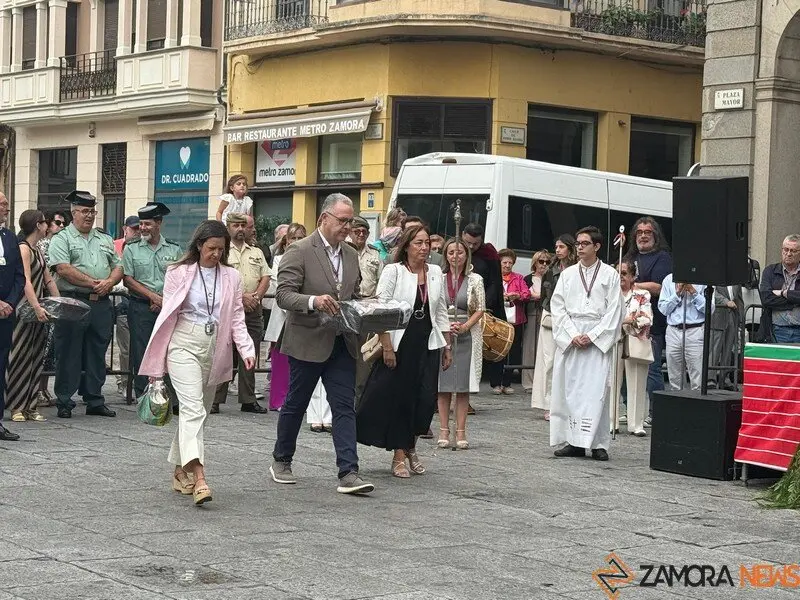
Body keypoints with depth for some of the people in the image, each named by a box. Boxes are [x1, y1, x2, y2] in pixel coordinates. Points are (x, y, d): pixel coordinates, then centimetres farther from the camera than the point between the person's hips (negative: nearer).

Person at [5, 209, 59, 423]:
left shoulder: (37, 250, 17)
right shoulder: (23, 248, -11)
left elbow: (48, 279, 19)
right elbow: (26, 281, -21)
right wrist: (36, 307, -29)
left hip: (39, 309, 9)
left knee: (36, 359, 8)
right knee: (19, 359, -3)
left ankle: (30, 407, 12)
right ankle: (16, 407, 2)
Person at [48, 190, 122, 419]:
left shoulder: (105, 240, 19)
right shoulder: (61, 240, 0)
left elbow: (118, 267, 16)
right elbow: (63, 269, -13)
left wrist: (108, 282, -6)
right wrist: (93, 283, -13)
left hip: (101, 304, 5)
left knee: (97, 354, 9)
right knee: (69, 355, -2)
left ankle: (95, 401, 16)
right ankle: (64, 402, 4)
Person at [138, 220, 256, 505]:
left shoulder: (231, 277, 9)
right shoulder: (179, 273, 0)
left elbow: (236, 319, 9)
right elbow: (167, 314, 4)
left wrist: (247, 350, -6)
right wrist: (158, 360, 4)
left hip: (214, 348, 4)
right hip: (184, 344, -4)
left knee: (198, 410, 11)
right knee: (193, 408, -17)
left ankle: (180, 469, 26)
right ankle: (198, 477, -27)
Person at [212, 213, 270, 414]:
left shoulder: (256, 253, 18)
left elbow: (265, 278, 12)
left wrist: (256, 296, -6)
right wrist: (241, 297, -15)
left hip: (253, 311, 5)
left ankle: (248, 400, 13)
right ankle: (214, 400, -1)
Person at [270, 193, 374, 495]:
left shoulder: (351, 255, 12)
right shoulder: (299, 251, -9)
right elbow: (283, 294, -15)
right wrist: (314, 301, -32)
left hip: (342, 343, 5)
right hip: (307, 342, -5)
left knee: (345, 407, -2)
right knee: (295, 405, 9)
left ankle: (348, 473, -6)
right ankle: (281, 461, 27)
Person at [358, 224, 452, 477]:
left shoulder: (436, 273, 10)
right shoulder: (393, 271, -4)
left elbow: (441, 313, 15)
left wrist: (447, 346, 13)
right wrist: (387, 347, -15)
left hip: (427, 345, 4)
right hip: (399, 344, -4)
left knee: (426, 398, -1)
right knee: (398, 399, 1)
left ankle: (410, 446, 22)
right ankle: (399, 456, 11)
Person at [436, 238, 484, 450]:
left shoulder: (475, 280, 4)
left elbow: (480, 309, 2)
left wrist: (464, 327, -13)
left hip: (467, 335, 0)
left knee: (464, 385, 0)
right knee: (443, 384, 1)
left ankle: (461, 432, 4)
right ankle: (444, 431, 6)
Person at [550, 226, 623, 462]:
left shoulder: (610, 274, 5)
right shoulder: (568, 274, 12)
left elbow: (614, 311, 0)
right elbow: (557, 307, 7)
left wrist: (592, 336, -9)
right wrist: (573, 335, -6)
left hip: (598, 339, -3)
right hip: (569, 338, 3)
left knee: (596, 389, -8)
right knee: (569, 388, 0)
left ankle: (598, 443, -6)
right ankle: (574, 441, 5)